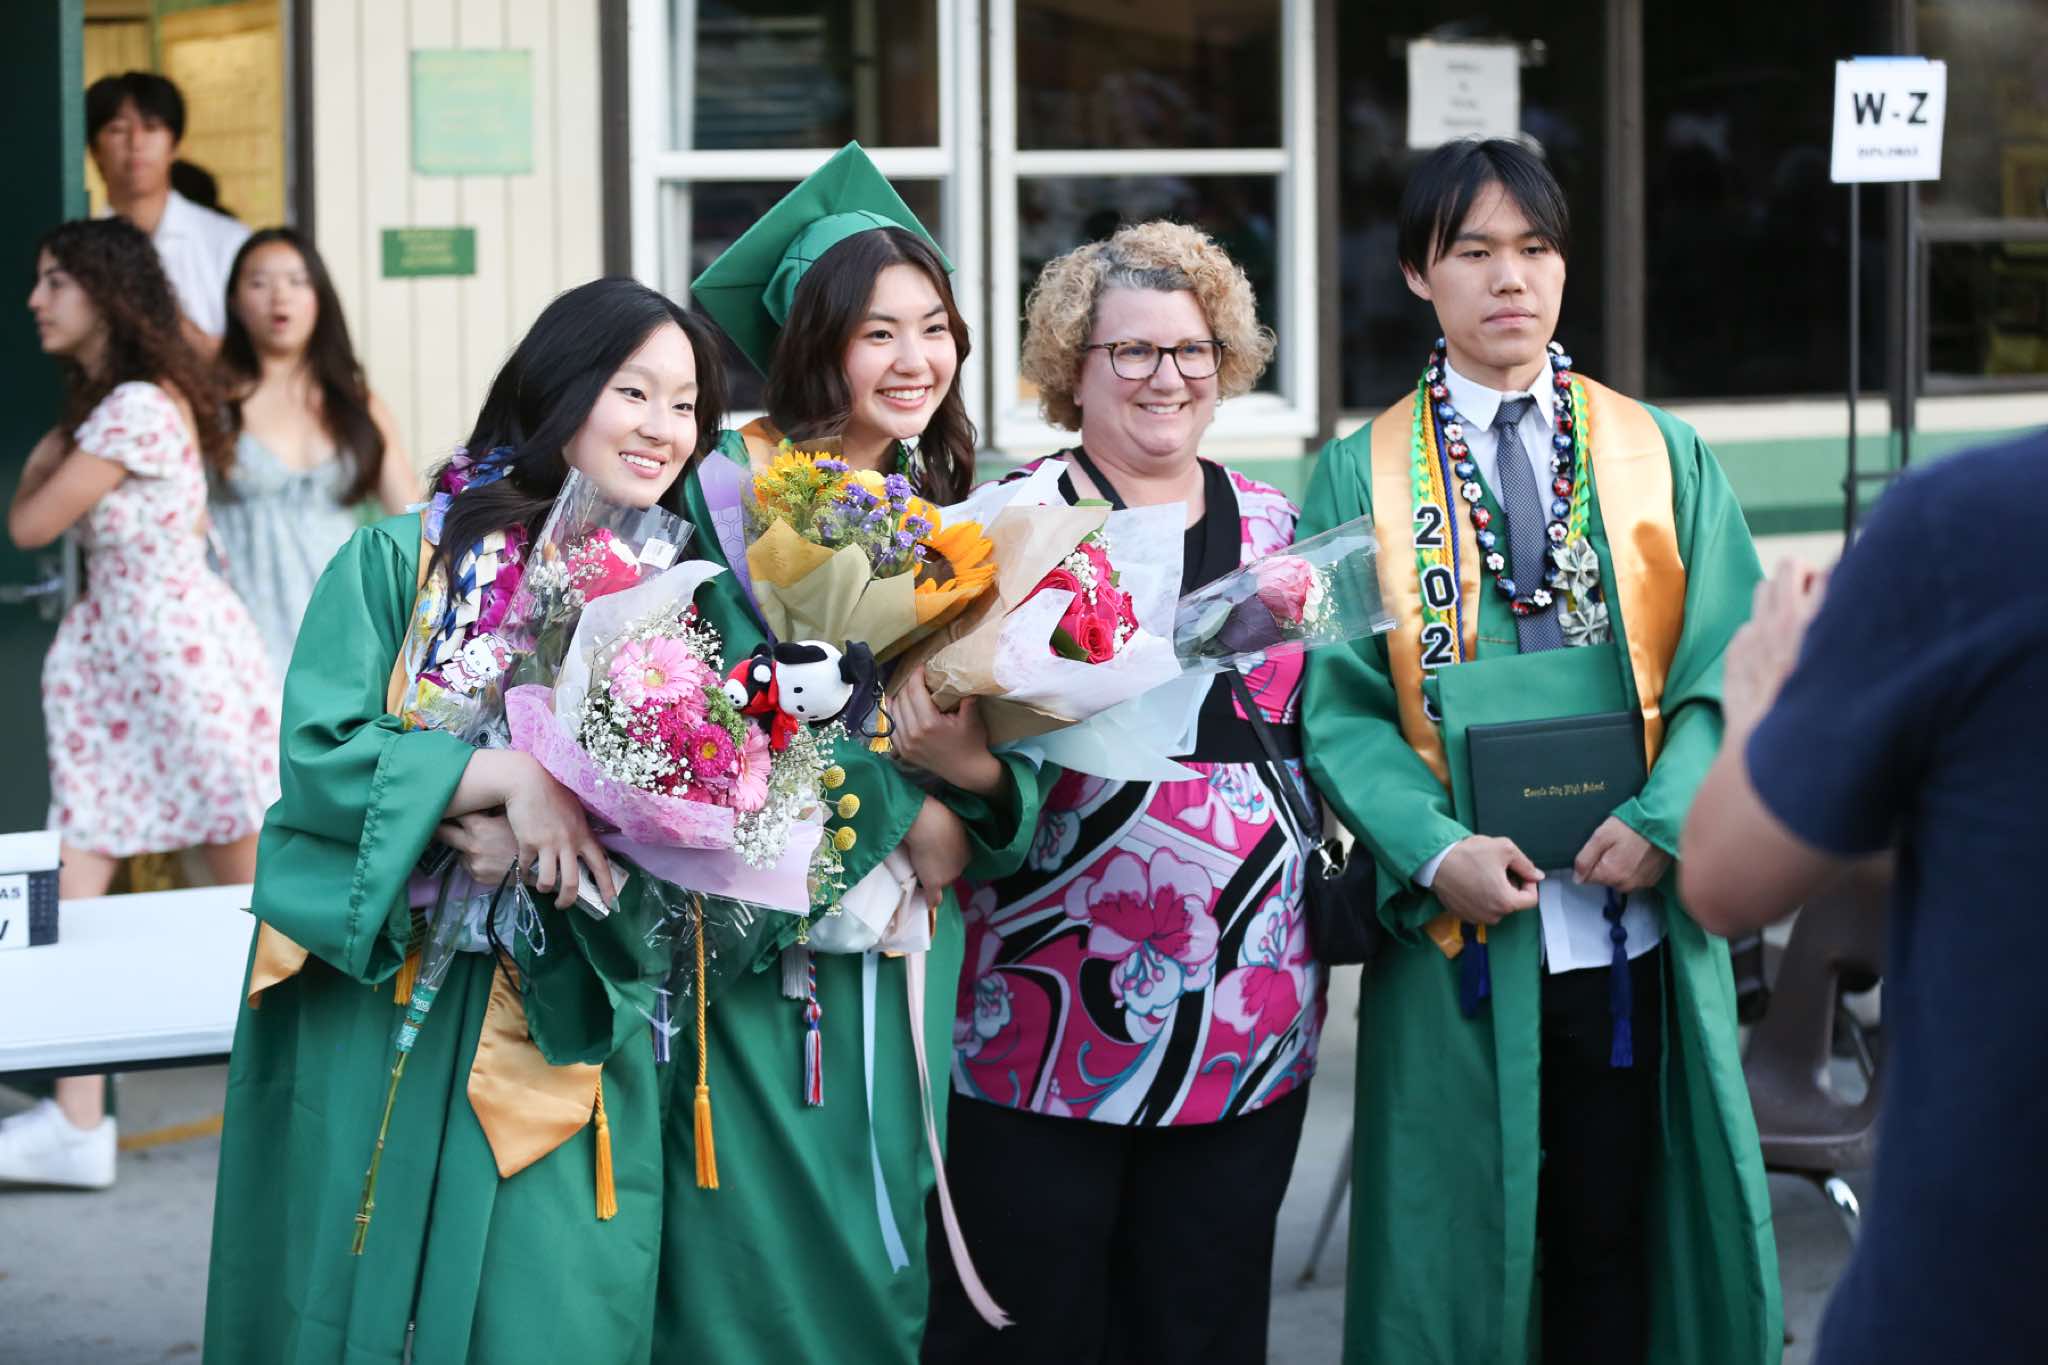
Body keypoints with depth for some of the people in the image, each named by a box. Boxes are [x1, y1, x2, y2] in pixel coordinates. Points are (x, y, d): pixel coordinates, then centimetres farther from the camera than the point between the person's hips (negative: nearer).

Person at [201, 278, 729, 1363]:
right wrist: (507, 776, -20)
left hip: (573, 1025, 2)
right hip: (384, 1018, -2)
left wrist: (565, 841, -17)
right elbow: (319, 755, -10)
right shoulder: (402, 561, -1)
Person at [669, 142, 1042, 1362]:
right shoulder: (732, 482, -6)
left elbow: (1016, 756, 9)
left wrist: (978, 770, -13)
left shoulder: (946, 510, 12)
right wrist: (905, 825, -15)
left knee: (888, 1260, 9)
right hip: (768, 933, -5)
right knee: (772, 1260, -3)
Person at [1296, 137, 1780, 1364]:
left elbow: (1728, 663, 1)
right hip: (1458, 937, -1)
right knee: (1460, 1253, 5)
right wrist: (1434, 851, -16)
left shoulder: (1664, 457, 8)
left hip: (1634, 928, 1)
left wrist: (1665, 821, -15)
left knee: (1617, 1249, 5)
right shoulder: (1361, 477, 5)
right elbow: (1338, 699, -2)